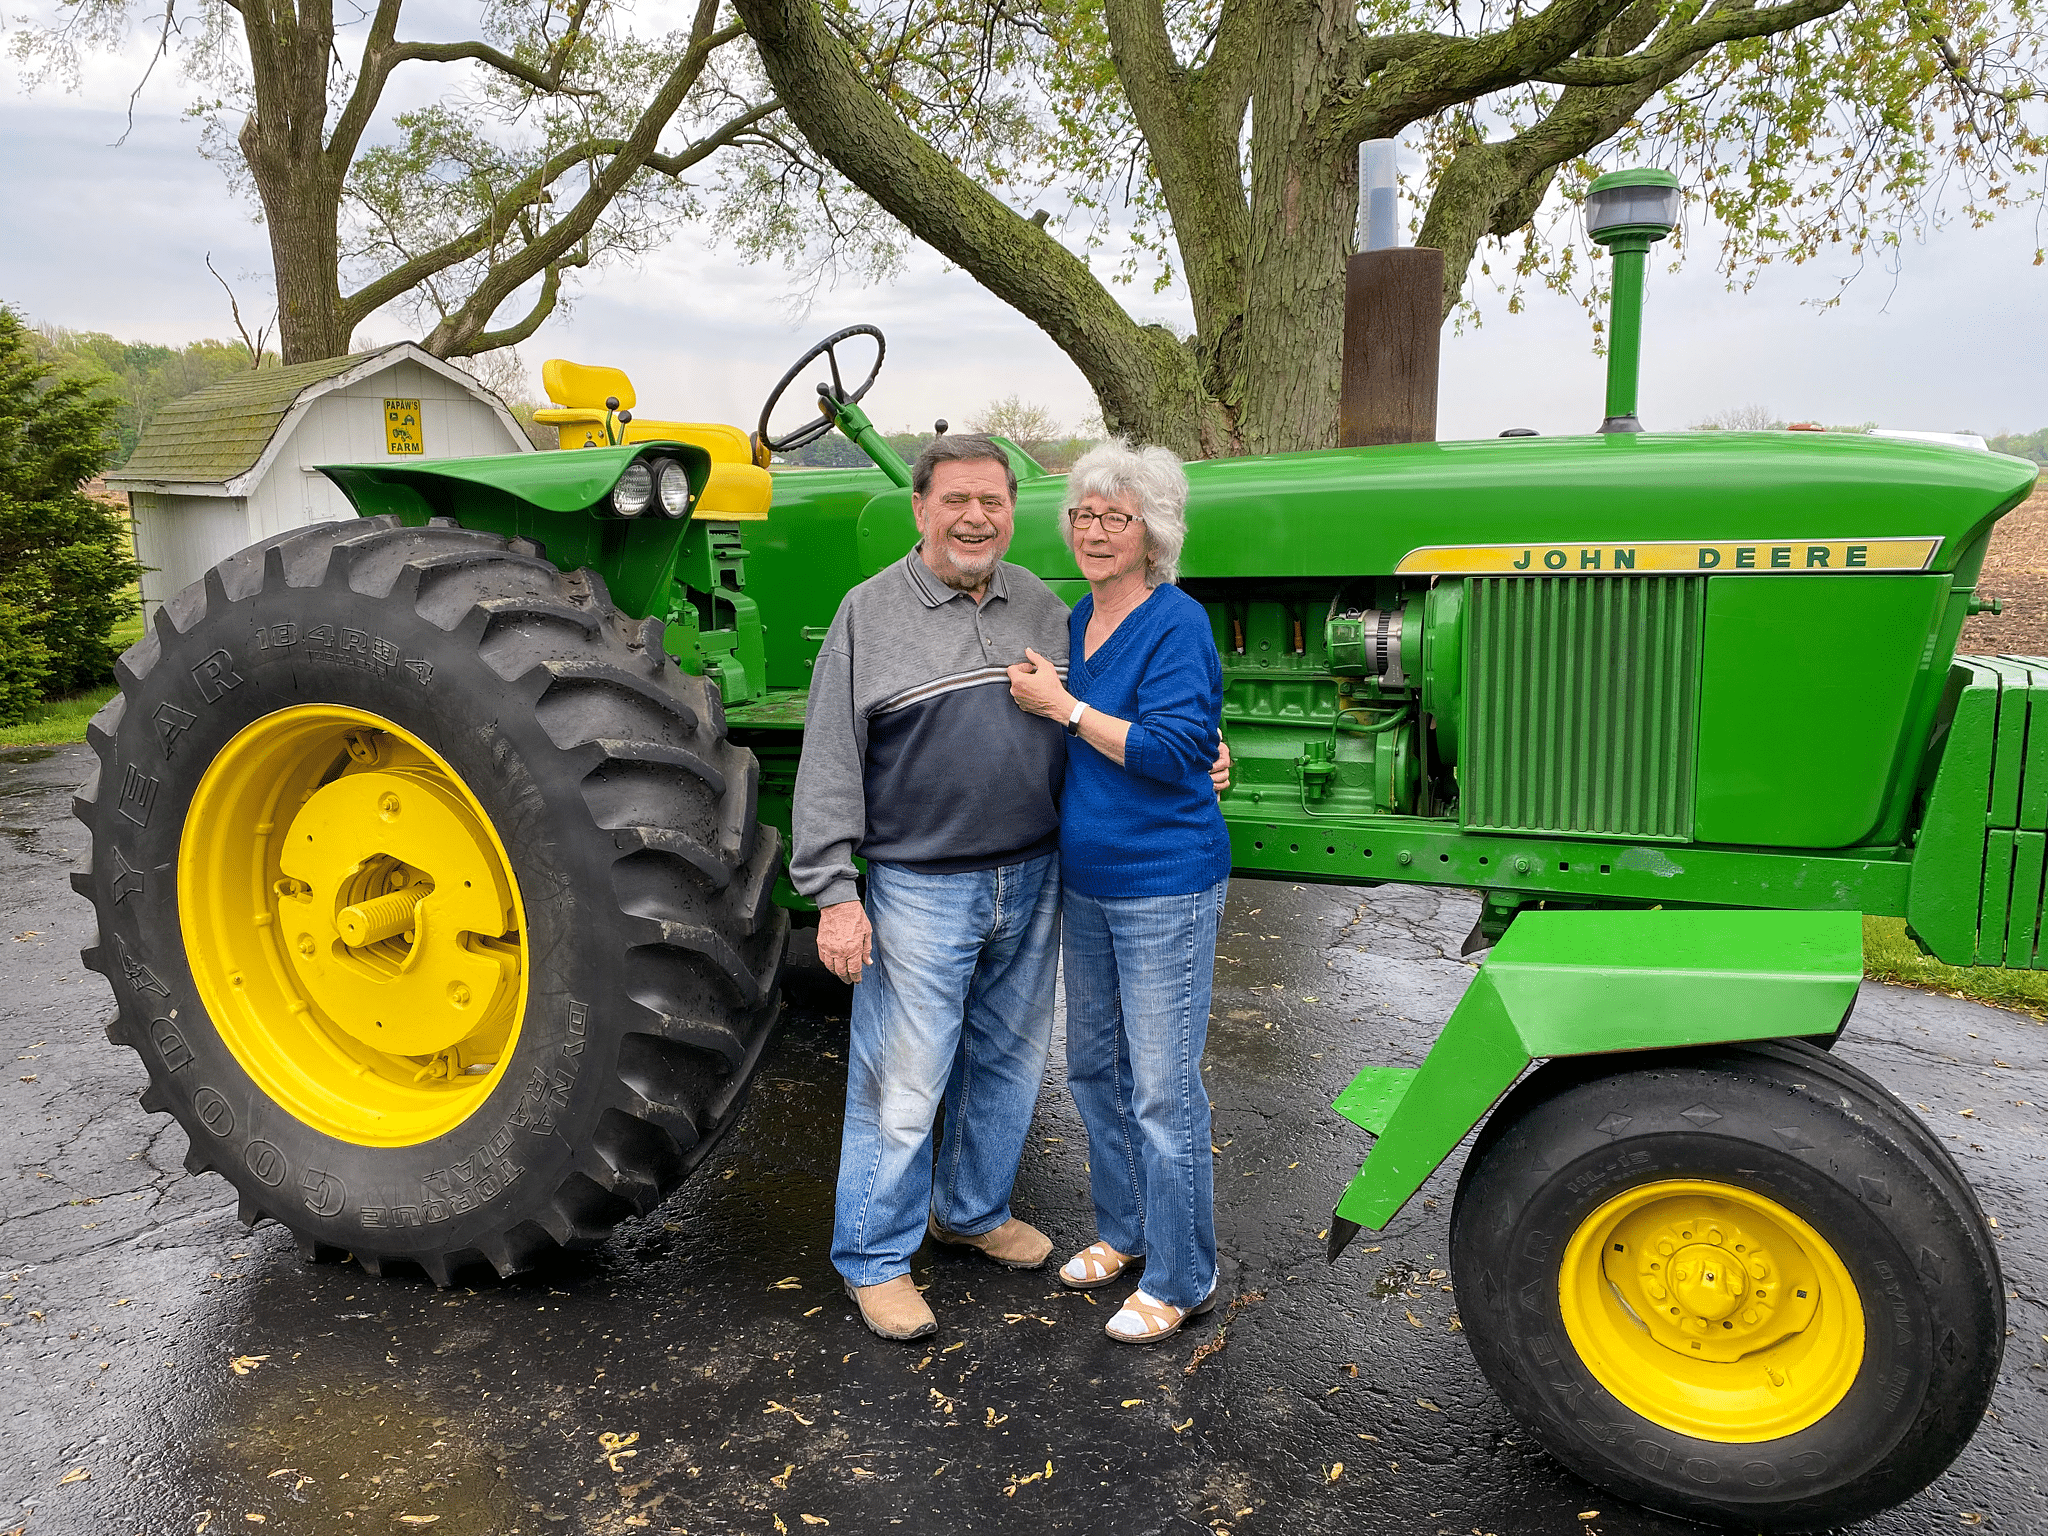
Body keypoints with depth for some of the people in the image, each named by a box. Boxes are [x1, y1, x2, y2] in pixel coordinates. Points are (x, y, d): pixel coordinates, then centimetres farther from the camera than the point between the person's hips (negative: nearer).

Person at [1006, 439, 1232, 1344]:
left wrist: (1063, 706, -20)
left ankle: (1180, 1280, 17)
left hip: (1164, 887, -9)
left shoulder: (1176, 625, -14)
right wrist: (1044, 702, 4)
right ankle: (1122, 1230, 39)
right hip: (1085, 880, 9)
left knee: (1162, 1090, 0)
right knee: (1093, 1067, 19)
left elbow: (1170, 750, -23)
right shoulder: (1078, 621, 10)